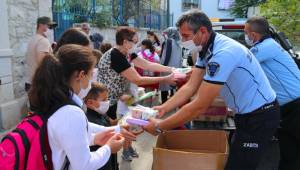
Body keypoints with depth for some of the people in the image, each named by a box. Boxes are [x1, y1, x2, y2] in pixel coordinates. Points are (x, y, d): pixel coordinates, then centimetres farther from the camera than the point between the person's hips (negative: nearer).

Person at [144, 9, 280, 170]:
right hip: (246, 113, 9)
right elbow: (190, 87, 0)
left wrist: (160, 126, -24)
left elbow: (199, 106, -31)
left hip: (260, 116, -9)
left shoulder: (223, 53, -31)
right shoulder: (206, 48, -1)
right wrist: (163, 108, -9)